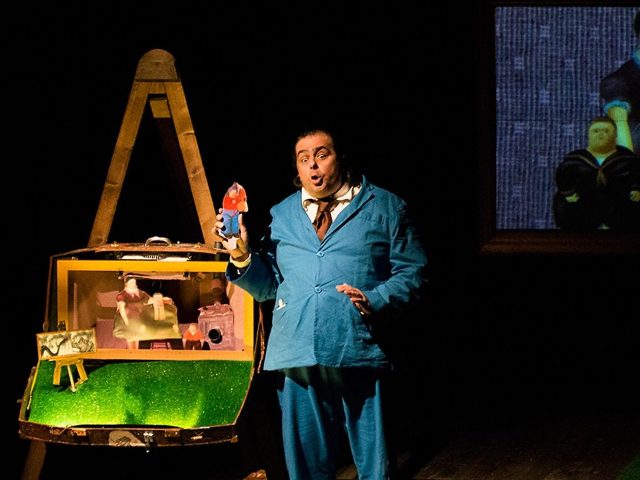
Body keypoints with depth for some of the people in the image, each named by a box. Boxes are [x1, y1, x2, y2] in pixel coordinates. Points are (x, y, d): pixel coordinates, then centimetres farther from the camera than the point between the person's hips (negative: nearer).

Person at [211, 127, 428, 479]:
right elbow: (268, 286, 17)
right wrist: (242, 257, -1)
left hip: (358, 356, -3)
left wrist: (375, 301, -14)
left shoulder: (385, 208, 7)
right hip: (296, 356, 3)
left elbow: (411, 273, 2)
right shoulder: (282, 215, 18)